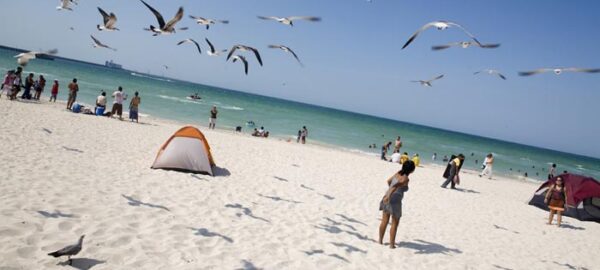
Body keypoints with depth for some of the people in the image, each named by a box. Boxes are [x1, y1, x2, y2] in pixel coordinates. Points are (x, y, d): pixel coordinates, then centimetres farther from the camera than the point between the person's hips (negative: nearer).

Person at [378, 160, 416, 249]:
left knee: (384, 221, 17)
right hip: (395, 201, -7)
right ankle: (392, 244, 12)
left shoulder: (398, 173, 7)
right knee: (394, 224, 7)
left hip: (386, 199, 7)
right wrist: (388, 196, -42)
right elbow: (396, 186, -32)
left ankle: (380, 240, 25)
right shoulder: (405, 179, -15)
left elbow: (389, 181, 23)